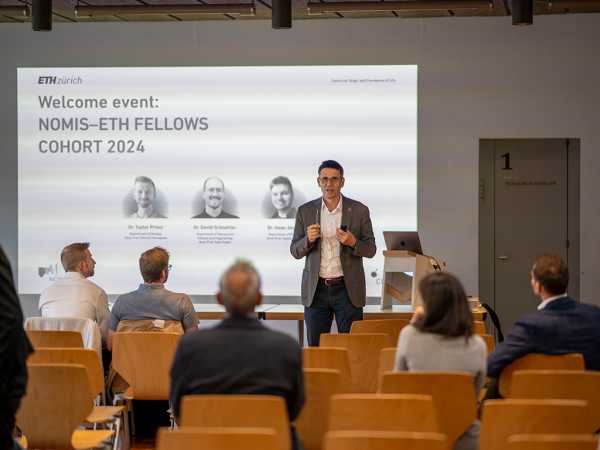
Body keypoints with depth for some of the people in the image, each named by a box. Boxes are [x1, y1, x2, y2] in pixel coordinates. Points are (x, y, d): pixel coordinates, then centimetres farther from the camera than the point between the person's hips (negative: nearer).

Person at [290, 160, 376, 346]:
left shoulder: (359, 210, 1)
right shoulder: (305, 211, 5)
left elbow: (371, 250, 3)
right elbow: (295, 251, 7)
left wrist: (353, 242, -17)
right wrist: (308, 240, -14)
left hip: (347, 289, -1)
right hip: (316, 289, 2)